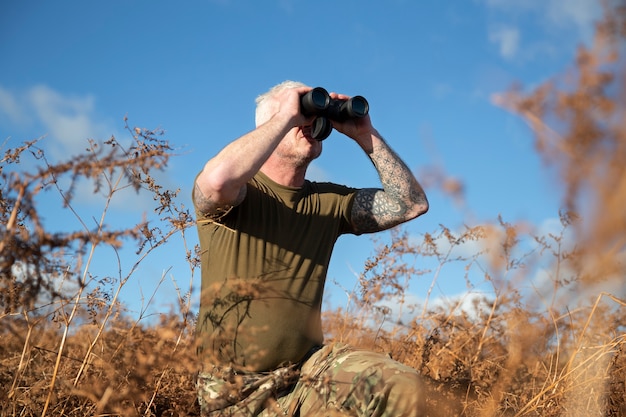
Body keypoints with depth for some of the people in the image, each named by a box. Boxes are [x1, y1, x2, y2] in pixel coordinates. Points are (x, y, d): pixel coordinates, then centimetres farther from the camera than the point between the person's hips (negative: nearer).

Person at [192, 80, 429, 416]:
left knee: (402, 387, -20)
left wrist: (366, 135, 0)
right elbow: (218, 179, -33)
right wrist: (286, 116, -22)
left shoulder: (328, 201, 8)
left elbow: (411, 203, 5)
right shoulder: (240, 194, -7)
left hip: (310, 365, 3)